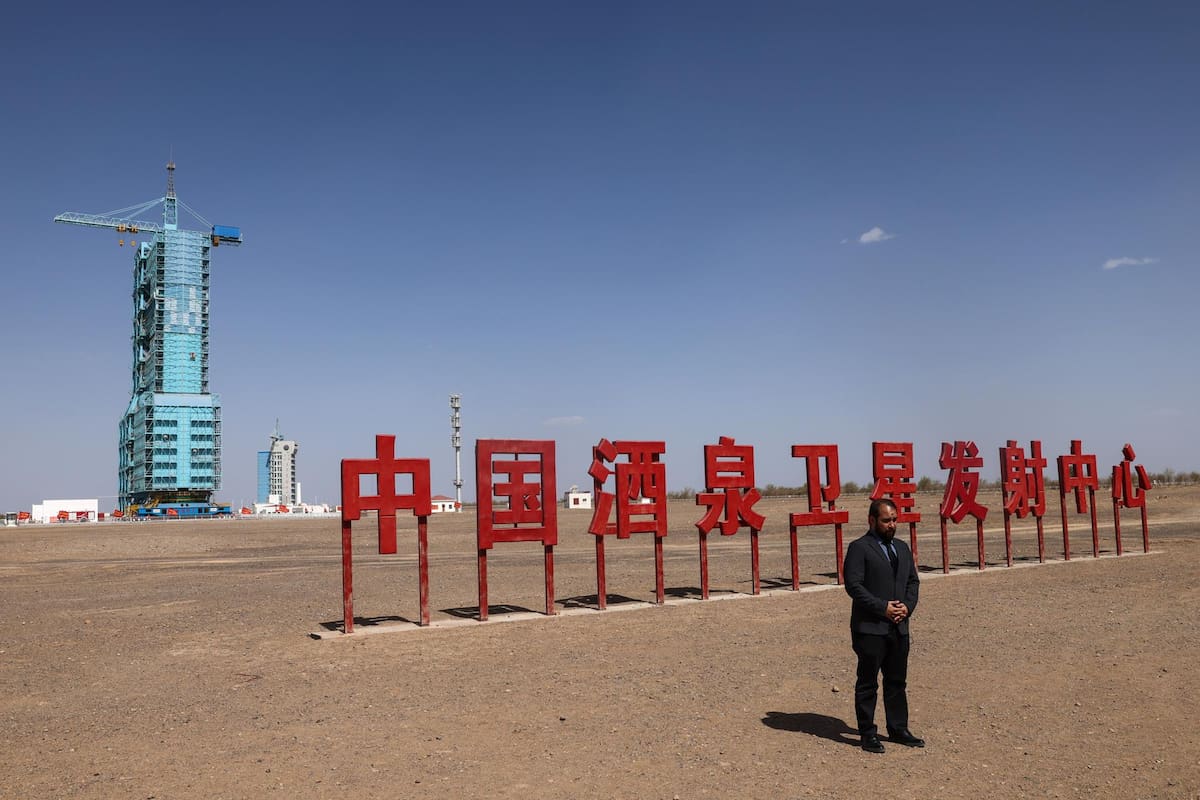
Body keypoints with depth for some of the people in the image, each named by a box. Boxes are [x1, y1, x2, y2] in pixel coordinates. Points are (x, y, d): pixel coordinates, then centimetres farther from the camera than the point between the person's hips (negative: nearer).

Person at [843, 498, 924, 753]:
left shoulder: (902, 548, 15)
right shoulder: (859, 548, -8)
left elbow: (913, 580, 17)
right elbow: (853, 585, -14)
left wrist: (907, 605, -1)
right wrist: (883, 608, -16)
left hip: (899, 627, 7)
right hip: (870, 627, -7)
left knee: (897, 681, 14)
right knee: (867, 683, 3)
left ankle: (898, 729, 25)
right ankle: (868, 734, 11)